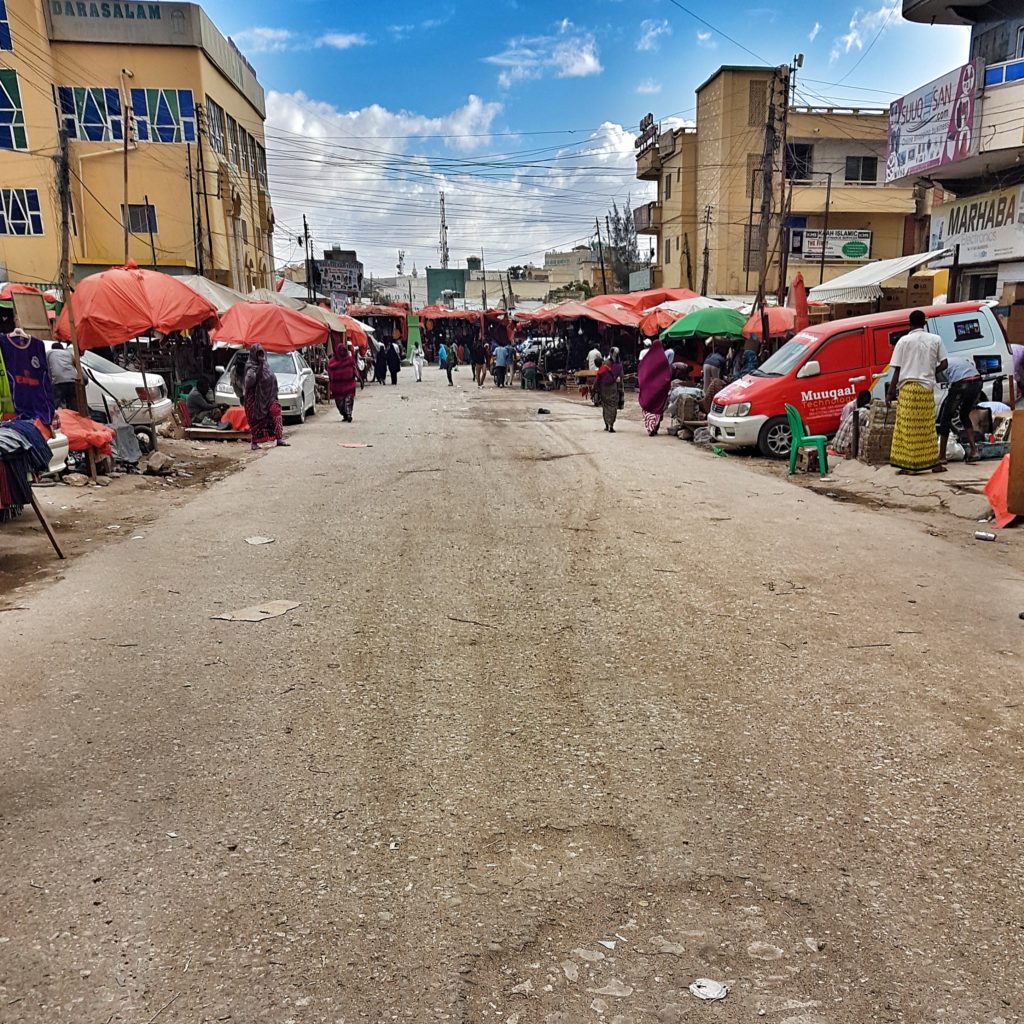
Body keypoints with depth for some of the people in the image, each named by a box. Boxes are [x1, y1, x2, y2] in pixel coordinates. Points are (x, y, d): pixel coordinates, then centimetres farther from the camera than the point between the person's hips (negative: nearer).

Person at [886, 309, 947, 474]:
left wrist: (890, 392, 0)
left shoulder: (904, 341, 0)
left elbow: (897, 370, -3)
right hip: (927, 388, 3)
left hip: (908, 388, -3)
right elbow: (943, 364, 7)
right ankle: (934, 463, 15)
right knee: (927, 428, 11)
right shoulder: (935, 339, 7)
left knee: (908, 428, -1)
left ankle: (909, 465, -1)